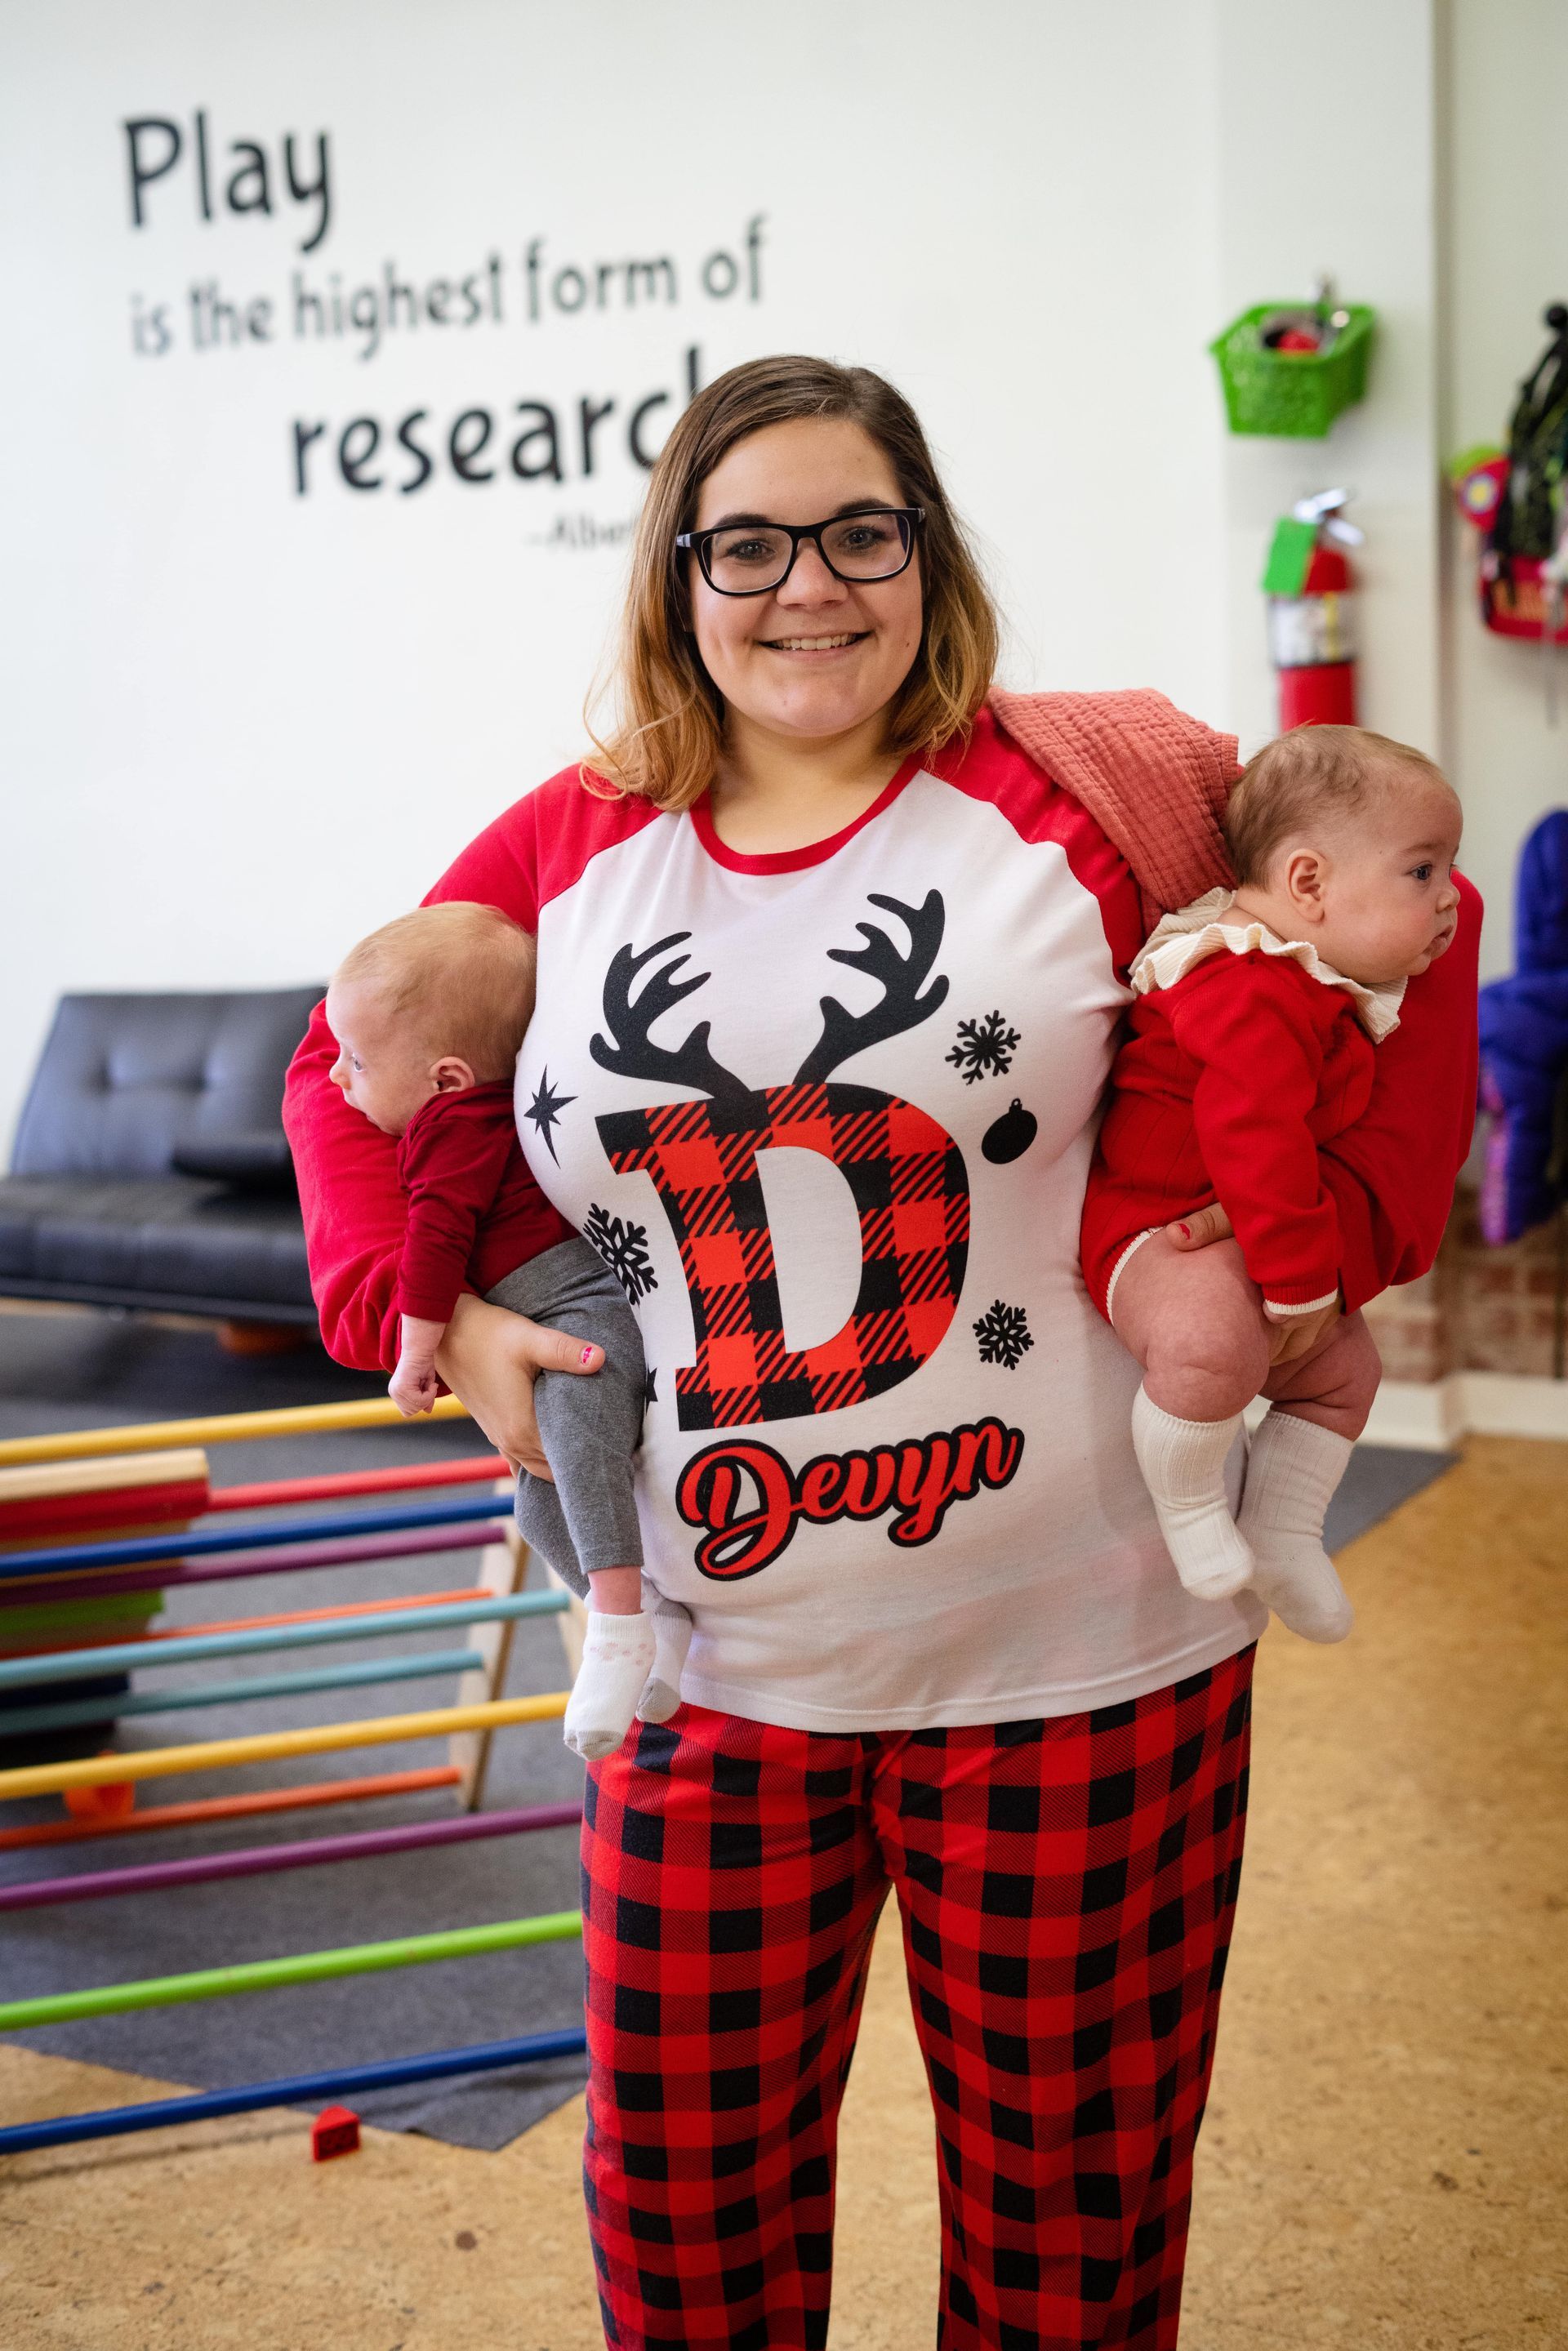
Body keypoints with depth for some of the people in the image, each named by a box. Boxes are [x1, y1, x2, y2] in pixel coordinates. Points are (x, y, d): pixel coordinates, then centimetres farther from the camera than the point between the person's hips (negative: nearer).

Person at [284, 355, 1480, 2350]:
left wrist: (1337, 1234, -5)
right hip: (708, 1673, 3)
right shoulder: (572, 847, 3)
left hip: (1073, 1663, -2)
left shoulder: (1077, 797, -6)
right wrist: (424, 1308, -1)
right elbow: (353, 1071, 14)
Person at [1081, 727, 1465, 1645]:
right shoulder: (1255, 1000, -29)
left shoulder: (1330, 983, 8)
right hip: (1154, 1227, -11)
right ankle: (1191, 1512, -12)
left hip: (1246, 1230, 11)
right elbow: (1257, 1149, -33)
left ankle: (1283, 1534, 28)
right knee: (1216, 1338, -36)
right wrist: (1300, 1283, -26)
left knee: (1344, 1362, 18)